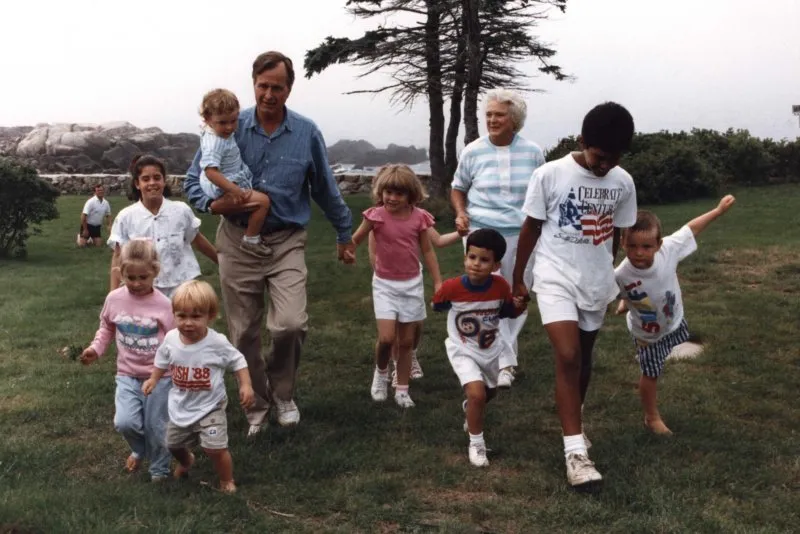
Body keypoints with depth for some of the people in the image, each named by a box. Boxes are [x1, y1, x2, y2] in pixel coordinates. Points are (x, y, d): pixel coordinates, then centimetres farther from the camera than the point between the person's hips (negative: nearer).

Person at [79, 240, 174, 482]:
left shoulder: (163, 304, -14)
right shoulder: (114, 299, -5)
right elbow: (107, 328, 12)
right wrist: (96, 348, -3)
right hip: (128, 375, 2)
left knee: (156, 428, 7)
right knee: (125, 423, -12)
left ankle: (159, 470, 34)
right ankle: (139, 450, 23)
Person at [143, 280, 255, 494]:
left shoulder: (217, 343, -22)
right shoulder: (171, 339, -12)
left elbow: (238, 362, -8)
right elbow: (162, 361, 11)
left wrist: (245, 385, -17)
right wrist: (153, 379, 3)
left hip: (209, 407, -4)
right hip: (180, 406, 5)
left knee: (215, 448, -14)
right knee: (173, 444, 22)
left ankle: (227, 481, 14)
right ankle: (186, 461, 58)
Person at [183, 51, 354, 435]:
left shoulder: (306, 133, 0)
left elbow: (325, 189, 12)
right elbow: (193, 181, 4)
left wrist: (344, 234, 19)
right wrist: (214, 202, -16)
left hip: (286, 242, -1)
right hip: (238, 241, 1)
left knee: (290, 324, -17)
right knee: (244, 333, 6)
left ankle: (283, 393, 12)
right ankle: (256, 406, 26)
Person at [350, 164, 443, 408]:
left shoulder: (419, 217, -5)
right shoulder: (377, 215, -11)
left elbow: (428, 251, 4)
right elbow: (355, 240, 0)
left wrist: (438, 282, 4)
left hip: (412, 284, 2)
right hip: (385, 284, -2)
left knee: (406, 341, 8)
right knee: (386, 337, -14)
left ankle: (402, 390, 21)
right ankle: (381, 372, 18)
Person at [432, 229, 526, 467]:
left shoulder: (501, 286, -23)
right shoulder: (452, 287, -26)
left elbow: (508, 312, -4)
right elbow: (437, 305, -3)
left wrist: (519, 305, -21)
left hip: (491, 350, 4)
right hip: (463, 351, -4)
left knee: (489, 393, 26)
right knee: (477, 393, -22)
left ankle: (470, 408, 62)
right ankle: (476, 444, 0)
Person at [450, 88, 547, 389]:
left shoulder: (532, 152, 2)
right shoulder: (473, 151, -1)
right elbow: (458, 188, 12)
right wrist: (461, 214, -6)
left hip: (522, 235, 2)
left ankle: (504, 351, 28)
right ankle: (505, 362, 0)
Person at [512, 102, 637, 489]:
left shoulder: (623, 183, -4)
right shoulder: (550, 175, -13)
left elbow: (616, 234, 9)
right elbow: (530, 228, -3)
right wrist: (518, 278, 3)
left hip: (597, 282, 4)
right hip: (556, 279, -4)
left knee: (584, 357, 17)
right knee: (568, 357, -17)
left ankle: (573, 422, 40)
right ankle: (575, 450, -13)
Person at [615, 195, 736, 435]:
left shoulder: (667, 249, -36)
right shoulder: (620, 276, -41)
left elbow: (691, 228, -20)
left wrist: (719, 209, -15)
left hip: (674, 320, 3)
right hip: (646, 333, -3)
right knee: (650, 375, 10)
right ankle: (652, 418, 36)